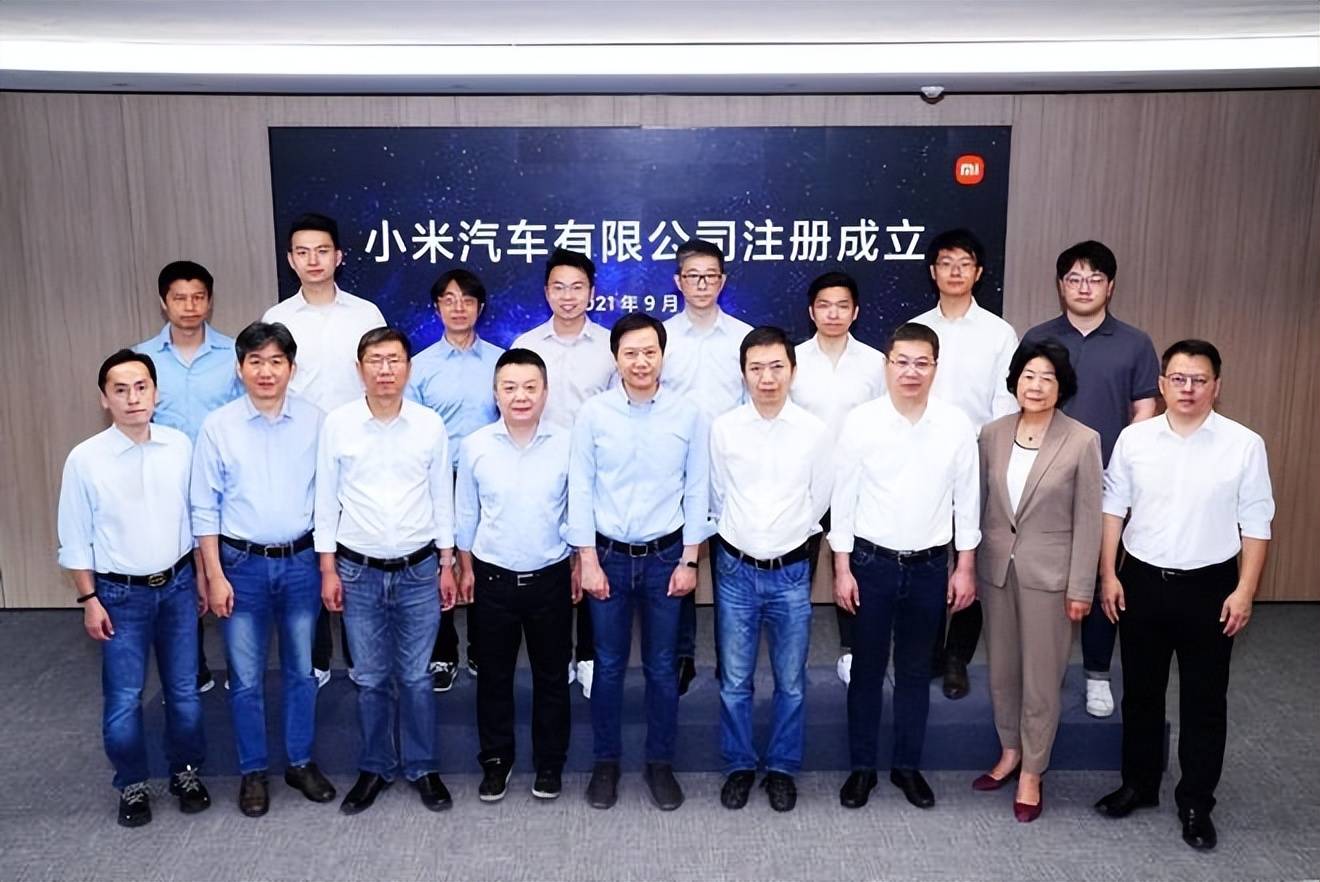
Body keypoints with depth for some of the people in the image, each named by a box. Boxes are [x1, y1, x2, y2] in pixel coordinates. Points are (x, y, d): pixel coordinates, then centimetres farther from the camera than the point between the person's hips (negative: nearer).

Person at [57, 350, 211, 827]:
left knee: (184, 690, 13)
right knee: (123, 698, 8)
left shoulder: (180, 445, -5)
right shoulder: (84, 459, -12)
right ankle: (132, 784, 28)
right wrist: (89, 600, -5)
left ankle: (186, 771, 32)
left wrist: (201, 576, 8)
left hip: (177, 585, 2)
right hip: (121, 594, -2)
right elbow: (75, 539, -5)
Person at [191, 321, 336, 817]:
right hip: (243, 563, -1)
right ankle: (253, 772, 26)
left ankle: (301, 763, 30)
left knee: (302, 671, 13)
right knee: (245, 678, 9)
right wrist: (215, 576, -5)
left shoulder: (315, 422, -3)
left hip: (300, 561, 1)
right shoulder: (219, 426, -5)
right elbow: (205, 507, -2)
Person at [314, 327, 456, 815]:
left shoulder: (430, 424, -4)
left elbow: (442, 497, 4)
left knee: (415, 677, 9)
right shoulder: (337, 423, -5)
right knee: (370, 679, 11)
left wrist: (447, 564, 4)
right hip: (358, 571, 0)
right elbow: (326, 498, 1)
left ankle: (422, 767, 26)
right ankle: (374, 767, 29)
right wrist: (328, 568, 0)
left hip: (418, 571, 0)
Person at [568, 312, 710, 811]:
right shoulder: (593, 414, -6)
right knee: (609, 666, 11)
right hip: (608, 555, 0)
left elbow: (697, 491, -1)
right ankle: (606, 761, 28)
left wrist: (689, 560, -2)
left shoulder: (688, 415, -5)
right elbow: (580, 489, -3)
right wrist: (588, 560, -5)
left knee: (661, 667, 11)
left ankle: (660, 762, 28)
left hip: (665, 555, 0)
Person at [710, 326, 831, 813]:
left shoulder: (815, 431, -6)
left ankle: (782, 768, 29)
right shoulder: (723, 428, -5)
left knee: (791, 682, 11)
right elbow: (716, 498, 7)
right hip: (737, 570, 0)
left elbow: (819, 499, 5)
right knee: (734, 681, 10)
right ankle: (739, 766, 28)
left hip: (791, 572, 0)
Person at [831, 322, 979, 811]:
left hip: (930, 565, 1)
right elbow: (844, 497, -4)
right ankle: (862, 767, 26)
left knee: (915, 671, 14)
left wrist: (965, 567, 2)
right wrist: (842, 568, -5)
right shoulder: (860, 421, -9)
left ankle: (907, 765, 31)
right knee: (866, 669, 10)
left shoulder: (957, 425, -5)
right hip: (871, 561, -1)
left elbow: (967, 499, 2)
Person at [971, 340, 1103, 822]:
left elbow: (1088, 520, -8)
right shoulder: (992, 434, 0)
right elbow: (980, 505, 6)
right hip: (996, 568, 4)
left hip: (1048, 573, -4)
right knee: (1001, 670, 16)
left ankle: (1031, 772, 22)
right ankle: (1009, 752, 35)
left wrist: (1081, 587, -9)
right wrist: (969, 568, 7)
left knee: (1041, 676, 6)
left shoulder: (1083, 441, -10)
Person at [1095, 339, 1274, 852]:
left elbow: (1255, 523, -4)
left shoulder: (1244, 445, -8)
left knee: (1204, 700, 9)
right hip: (1142, 580, 2)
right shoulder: (1134, 439, -3)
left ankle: (1196, 804, 24)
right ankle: (1139, 784, 31)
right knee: (1141, 692, 14)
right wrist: (1109, 575, 0)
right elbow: (1113, 508, 3)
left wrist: (1245, 590, -8)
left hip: (1209, 586, -2)